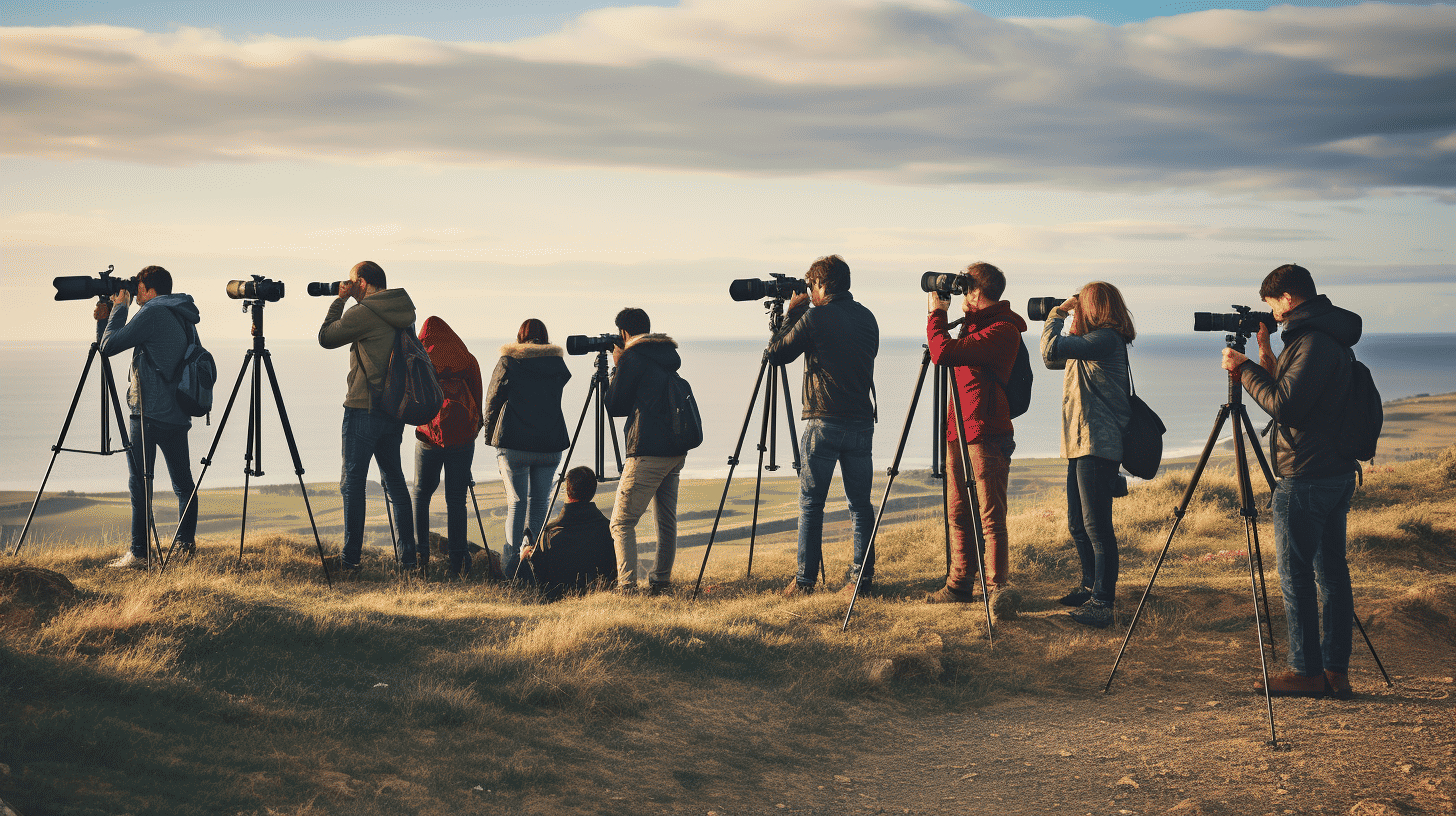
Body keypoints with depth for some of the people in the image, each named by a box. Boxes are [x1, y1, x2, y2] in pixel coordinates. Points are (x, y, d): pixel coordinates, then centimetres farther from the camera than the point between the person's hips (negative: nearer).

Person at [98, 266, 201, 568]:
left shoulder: (153, 314, -12)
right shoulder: (184, 317, 15)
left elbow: (109, 345, -10)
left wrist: (119, 307, -1)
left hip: (149, 413, -8)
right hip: (179, 415, 8)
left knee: (139, 484, -5)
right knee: (183, 482, 12)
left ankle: (138, 554, -6)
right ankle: (186, 546, 16)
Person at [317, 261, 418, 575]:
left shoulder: (364, 313, -14)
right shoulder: (403, 312, 8)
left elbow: (326, 337, -3)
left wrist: (340, 299, 6)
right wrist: (349, 301, 17)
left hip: (364, 410, -7)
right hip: (395, 409, 7)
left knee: (353, 481, -2)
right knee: (394, 480, 14)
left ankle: (350, 560, -3)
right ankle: (408, 557, 14)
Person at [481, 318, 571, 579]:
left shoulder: (508, 362, -1)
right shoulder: (557, 364, 5)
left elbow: (493, 401, 4)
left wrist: (489, 436, 16)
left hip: (513, 443, -2)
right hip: (550, 444, 2)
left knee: (516, 502, 3)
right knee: (540, 501, 14)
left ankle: (512, 565, -6)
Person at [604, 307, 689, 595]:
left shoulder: (633, 358, -7)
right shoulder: (667, 356, 16)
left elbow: (615, 407, -2)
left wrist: (617, 368, 8)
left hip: (647, 453, -8)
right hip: (675, 451, 8)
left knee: (622, 522, -5)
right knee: (666, 519, 15)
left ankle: (627, 587, -15)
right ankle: (661, 581, 17)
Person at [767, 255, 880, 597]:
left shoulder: (815, 318, -9)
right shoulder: (867, 318, 9)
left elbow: (776, 354, -1)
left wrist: (791, 313, 10)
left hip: (823, 422, -5)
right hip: (861, 421, 5)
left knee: (811, 503, 2)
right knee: (860, 502, 9)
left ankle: (805, 580, 1)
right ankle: (862, 576, 7)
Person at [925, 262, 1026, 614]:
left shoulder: (1003, 330, -14)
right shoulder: (975, 324, 16)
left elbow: (944, 353, -22)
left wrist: (936, 314, -11)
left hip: (987, 434, -9)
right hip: (959, 431, 10)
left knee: (990, 515, -7)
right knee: (959, 514, 12)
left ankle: (998, 587, -2)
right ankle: (960, 583, 19)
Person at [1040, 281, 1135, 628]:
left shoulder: (1106, 339, -14)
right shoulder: (1093, 340, 16)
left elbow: (1051, 350, -24)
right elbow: (1053, 359, 27)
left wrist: (1058, 313, -8)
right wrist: (1059, 318, 16)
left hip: (1097, 445, -10)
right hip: (1080, 443, 10)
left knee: (1096, 526, -9)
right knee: (1078, 525, 18)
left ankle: (1102, 603, -8)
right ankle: (1091, 587, 31)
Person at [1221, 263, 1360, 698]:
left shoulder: (1314, 342, -17)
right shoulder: (1331, 337, 15)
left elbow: (1284, 404, -22)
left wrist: (1244, 369, -11)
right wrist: (1267, 359, 14)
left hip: (1305, 479, -10)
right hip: (1337, 473, 10)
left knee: (1296, 576, -3)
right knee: (1331, 571, 10)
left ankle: (1308, 671, 1)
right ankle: (1336, 670, 14)